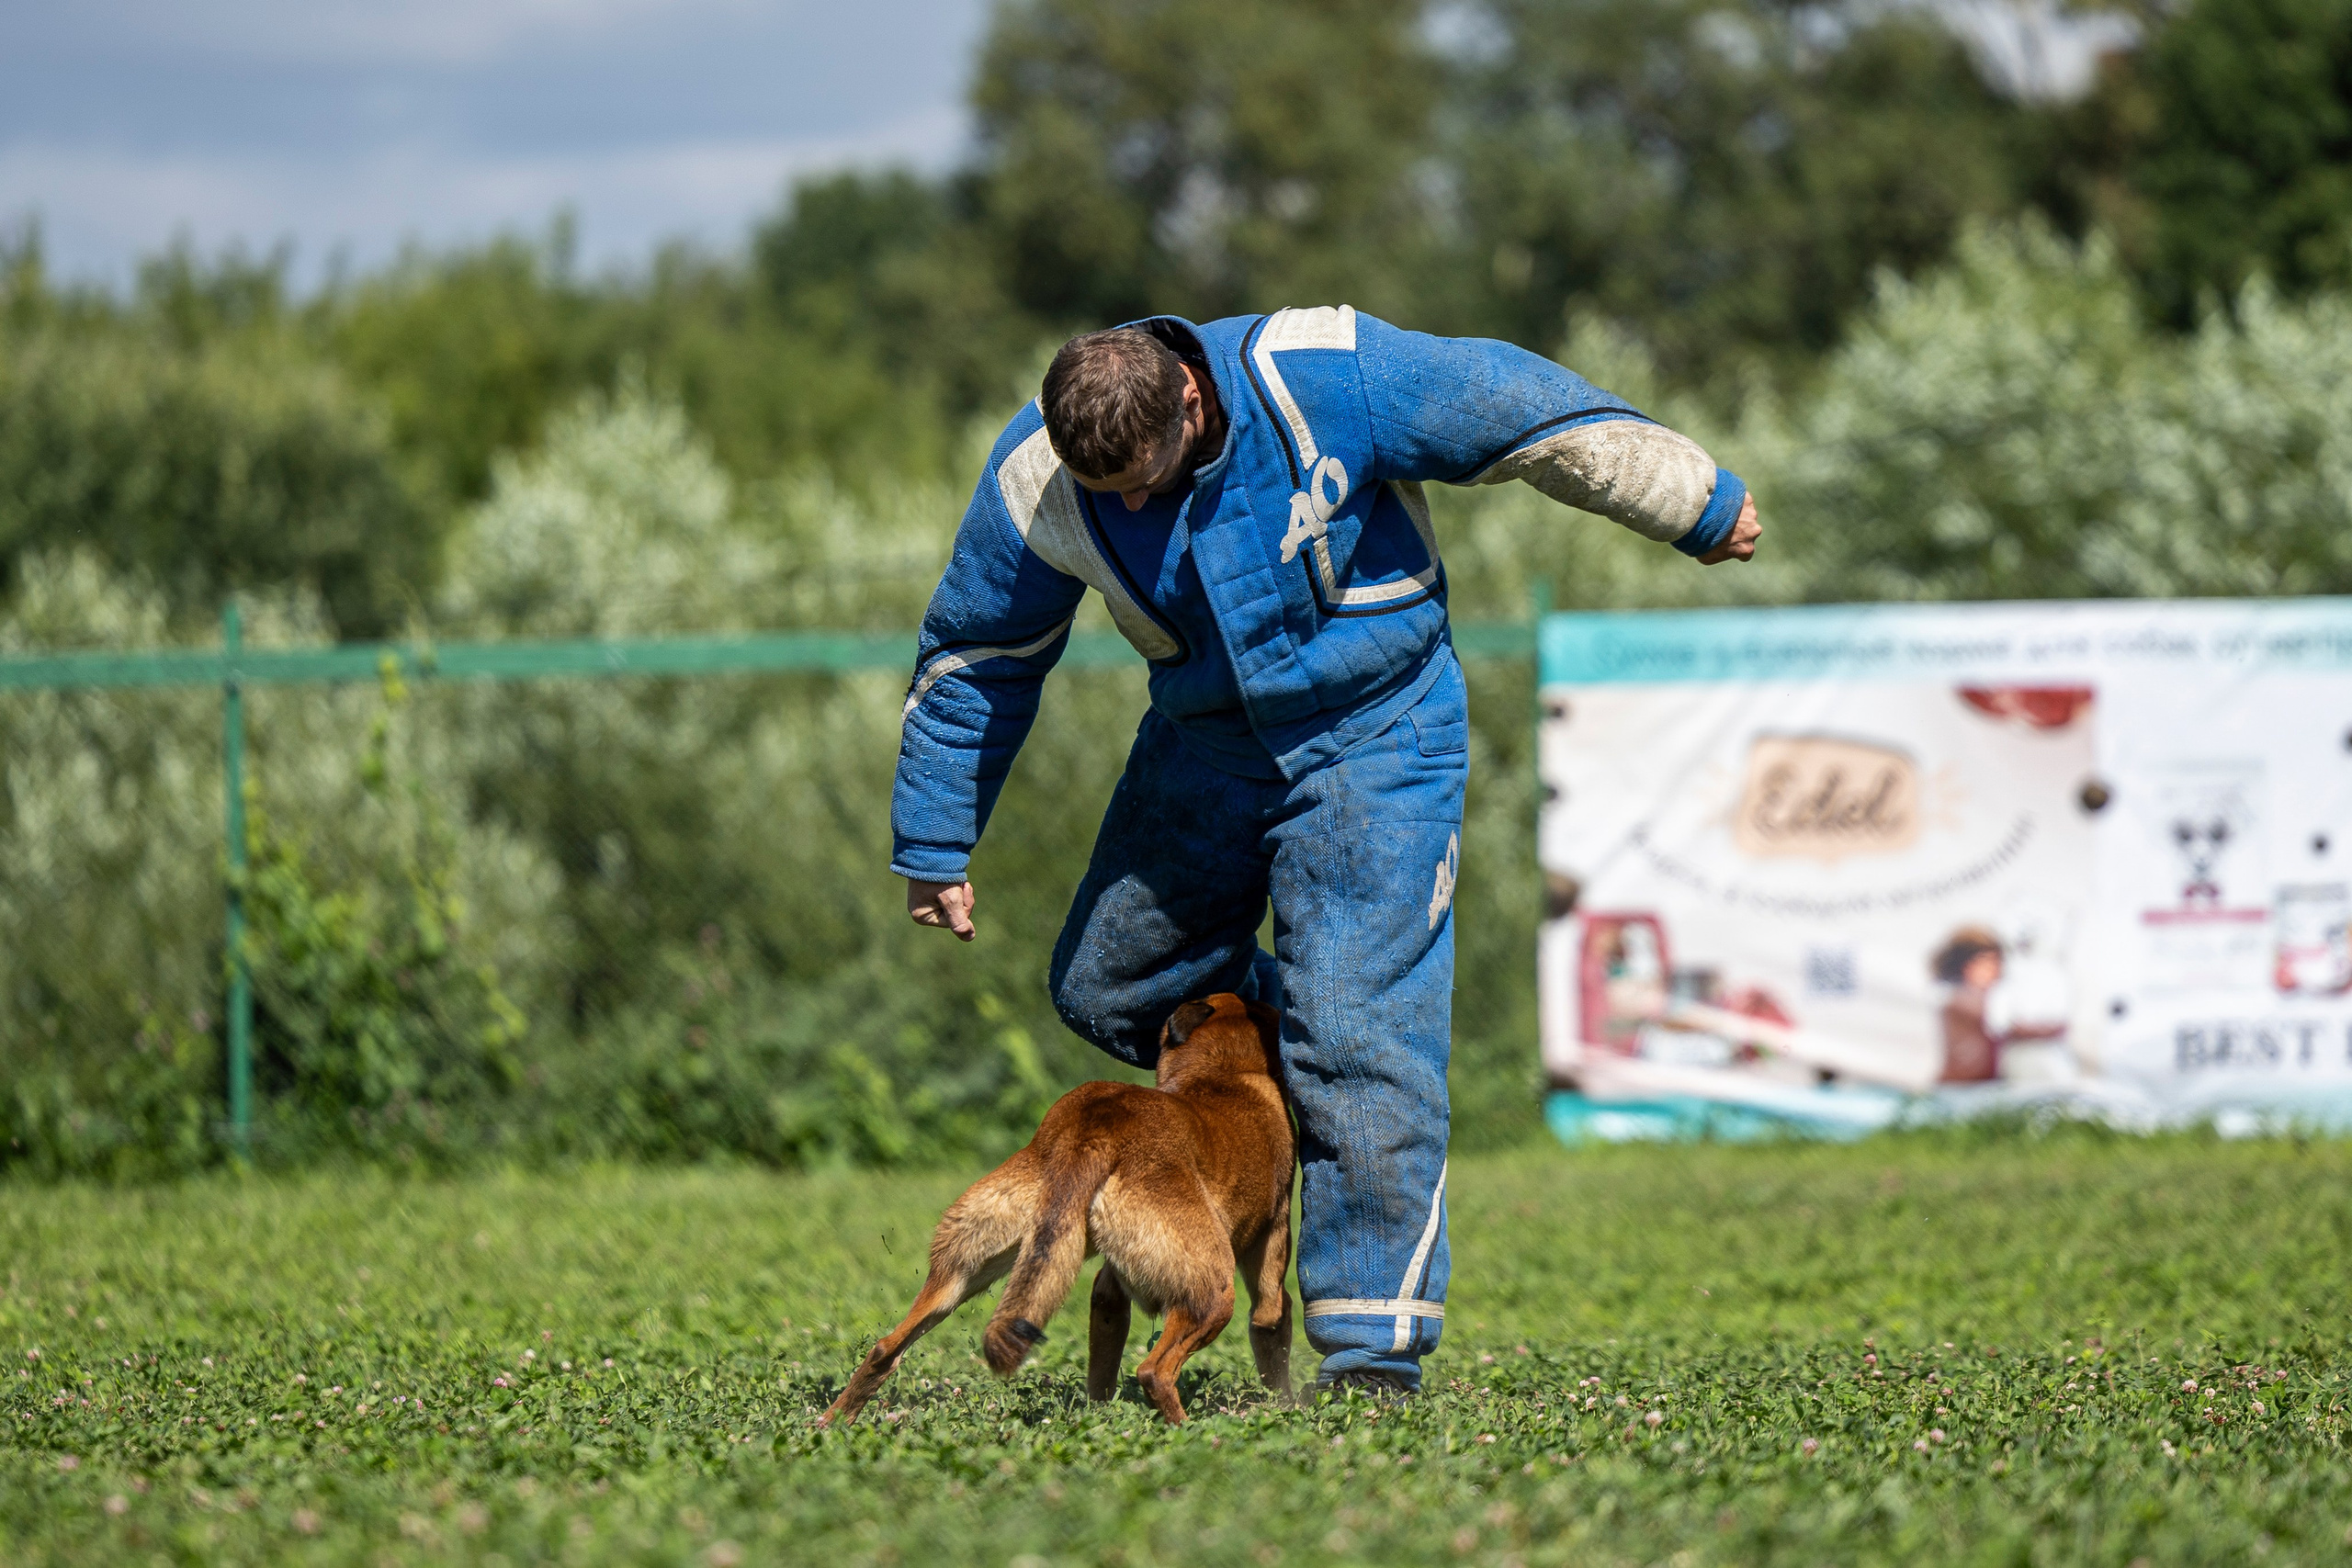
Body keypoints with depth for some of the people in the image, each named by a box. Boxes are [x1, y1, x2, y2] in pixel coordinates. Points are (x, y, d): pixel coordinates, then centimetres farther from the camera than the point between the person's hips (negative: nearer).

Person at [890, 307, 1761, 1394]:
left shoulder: (1323, 378, -26)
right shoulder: (1035, 486, -16)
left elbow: (1527, 416, -14)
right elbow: (975, 659, 0)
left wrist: (1697, 507, -4)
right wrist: (934, 847, 6)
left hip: (1373, 737, -5)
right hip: (1204, 745, 5)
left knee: (1358, 1030, -13)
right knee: (1103, 989, 10)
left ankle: (1375, 1345, -9)